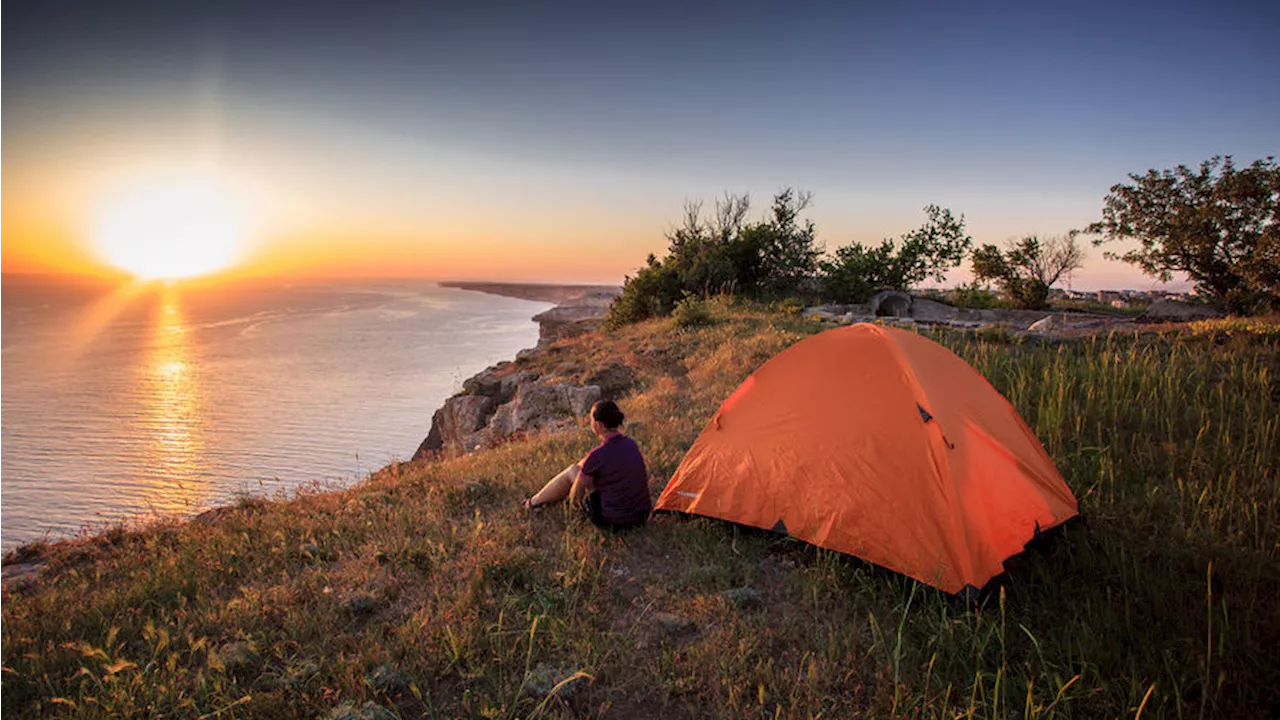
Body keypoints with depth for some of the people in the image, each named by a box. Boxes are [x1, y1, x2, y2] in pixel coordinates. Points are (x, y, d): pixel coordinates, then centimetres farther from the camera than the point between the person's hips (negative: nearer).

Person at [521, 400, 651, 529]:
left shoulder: (597, 455, -22)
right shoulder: (631, 444, 0)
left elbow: (575, 495, -8)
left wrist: (574, 500, 18)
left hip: (611, 519, -6)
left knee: (572, 470, 15)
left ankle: (537, 501, 40)